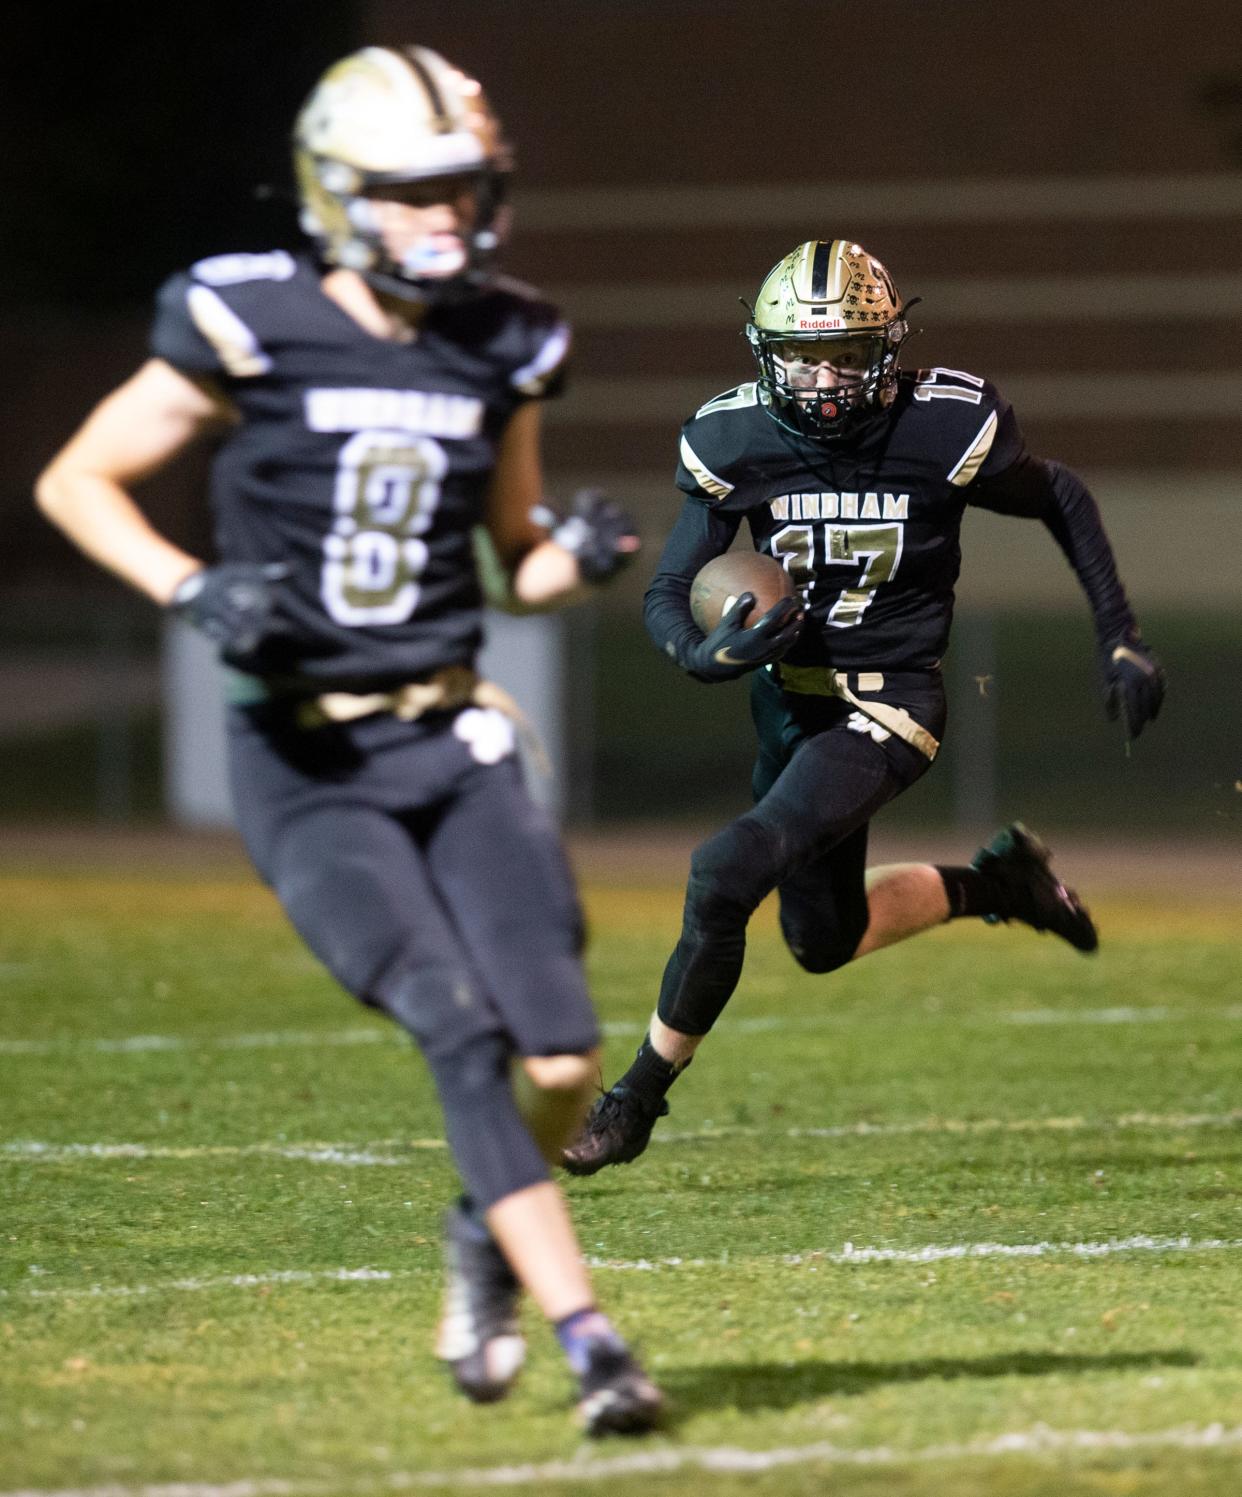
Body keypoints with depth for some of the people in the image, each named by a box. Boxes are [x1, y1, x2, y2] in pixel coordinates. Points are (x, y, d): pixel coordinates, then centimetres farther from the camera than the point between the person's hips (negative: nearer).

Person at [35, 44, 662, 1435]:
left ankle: (488, 1236, 24)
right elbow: (74, 481, -1)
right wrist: (191, 588, -16)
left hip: (452, 744, 4)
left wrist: (579, 554, -6)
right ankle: (588, 1342, -16)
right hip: (304, 762, -4)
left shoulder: (501, 348, 5)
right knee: (464, 1033, -19)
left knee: (563, 1059, -8)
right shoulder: (251, 329, -9)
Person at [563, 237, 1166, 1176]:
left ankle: (639, 1099, -7)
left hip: (888, 705, -5)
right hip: (789, 700, 5)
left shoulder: (946, 430, -17)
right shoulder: (737, 442, -10)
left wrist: (1121, 640, 2)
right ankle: (999, 882, 42)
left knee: (726, 875, -22)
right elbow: (668, 595, -6)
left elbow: (1061, 501, 2)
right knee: (825, 941, 17)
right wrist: (707, 655, -29)